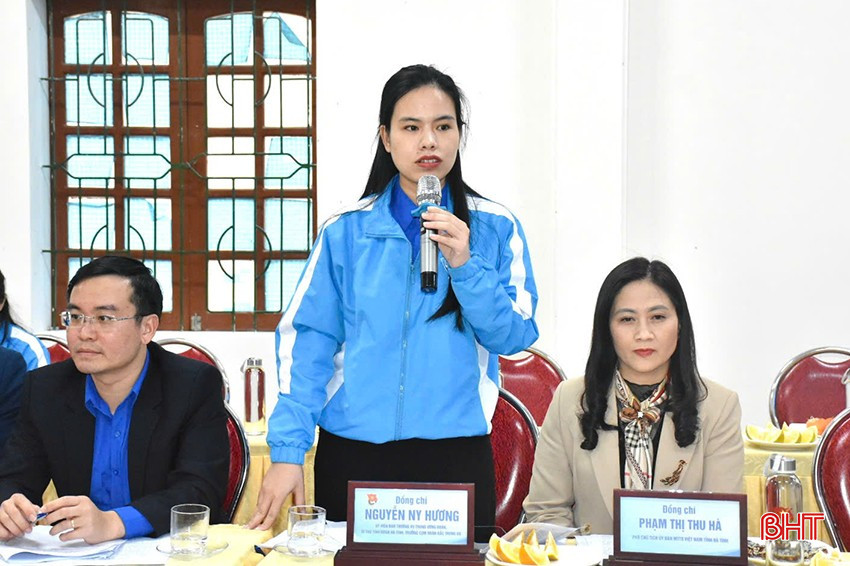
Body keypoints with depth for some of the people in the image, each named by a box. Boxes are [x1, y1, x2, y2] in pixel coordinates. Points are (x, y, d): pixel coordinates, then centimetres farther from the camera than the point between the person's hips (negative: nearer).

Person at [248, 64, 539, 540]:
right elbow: (307, 339, -2)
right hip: (354, 452, 0)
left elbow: (515, 338, -3)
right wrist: (288, 449, -9)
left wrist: (464, 265, -18)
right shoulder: (347, 229, 1)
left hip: (457, 451, 0)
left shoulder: (495, 227, 1)